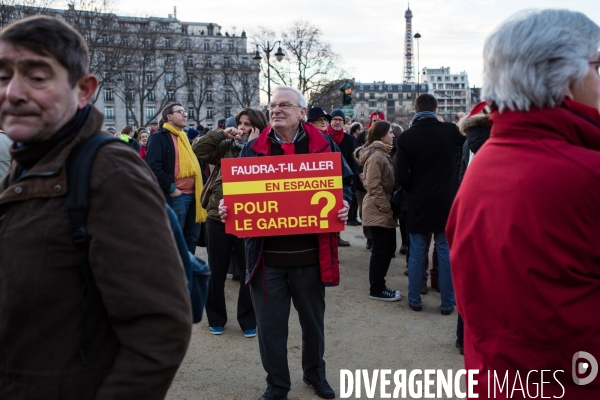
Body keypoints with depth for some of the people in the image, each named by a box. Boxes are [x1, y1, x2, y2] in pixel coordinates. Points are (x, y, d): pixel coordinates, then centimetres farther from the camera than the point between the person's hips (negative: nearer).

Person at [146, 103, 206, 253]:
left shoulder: (184, 137, 20)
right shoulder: (159, 137, -6)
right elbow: (153, 167, -17)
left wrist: (200, 187, 12)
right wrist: (171, 189, -17)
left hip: (192, 195, 8)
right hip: (175, 197, -8)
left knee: (192, 237, 13)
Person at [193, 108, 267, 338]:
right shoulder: (226, 146, 5)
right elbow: (198, 150, -2)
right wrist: (222, 134, -8)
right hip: (218, 216, 3)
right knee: (217, 272, 12)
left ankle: (248, 320, 22)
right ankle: (216, 318, 28)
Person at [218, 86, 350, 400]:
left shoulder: (323, 146, 0)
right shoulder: (253, 149, 3)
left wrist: (343, 207, -16)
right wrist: (227, 208, -15)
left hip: (310, 254, 0)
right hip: (267, 255, 0)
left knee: (313, 319, 18)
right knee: (270, 324, 9)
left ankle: (315, 373, 42)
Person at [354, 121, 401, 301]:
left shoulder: (382, 153, 17)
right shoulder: (376, 156, -16)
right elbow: (374, 186, -21)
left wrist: (389, 207, 14)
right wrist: (386, 208, -18)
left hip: (383, 211, 10)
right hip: (378, 212, -10)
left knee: (388, 248, 13)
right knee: (380, 250, -2)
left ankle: (378, 286, 23)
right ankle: (377, 290, 8)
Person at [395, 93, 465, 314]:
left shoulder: (405, 137, -8)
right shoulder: (450, 130, -7)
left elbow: (401, 176, -10)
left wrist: (414, 191, 6)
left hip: (418, 202, 0)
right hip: (446, 201, 0)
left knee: (417, 252, 11)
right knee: (446, 252, 9)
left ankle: (414, 299, 20)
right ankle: (447, 303, 15)